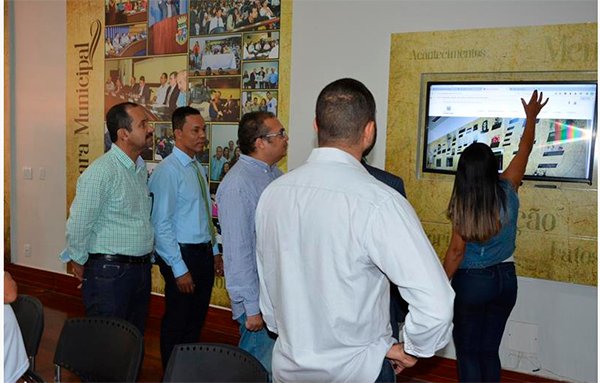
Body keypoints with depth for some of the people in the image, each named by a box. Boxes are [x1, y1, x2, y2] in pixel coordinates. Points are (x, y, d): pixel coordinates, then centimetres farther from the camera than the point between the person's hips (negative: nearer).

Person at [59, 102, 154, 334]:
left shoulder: (141, 167, 9)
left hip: (141, 269, 8)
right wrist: (79, 262, -2)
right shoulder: (101, 172, -18)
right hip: (110, 272, -8)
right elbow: (78, 225, -14)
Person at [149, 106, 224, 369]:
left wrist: (215, 251, 16)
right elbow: (161, 225, -19)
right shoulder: (168, 171, -16)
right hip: (183, 255, -8)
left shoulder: (198, 168, 10)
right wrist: (179, 268, -19)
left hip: (204, 253, 8)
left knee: (196, 321, 19)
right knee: (176, 325, 6)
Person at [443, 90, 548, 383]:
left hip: (471, 282, -4)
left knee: (468, 352, 7)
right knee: (489, 350, 14)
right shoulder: (507, 191, -7)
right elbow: (525, 149, 7)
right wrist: (531, 116, 21)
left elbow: (456, 251, -12)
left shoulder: (462, 205, -17)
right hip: (505, 279, 4)